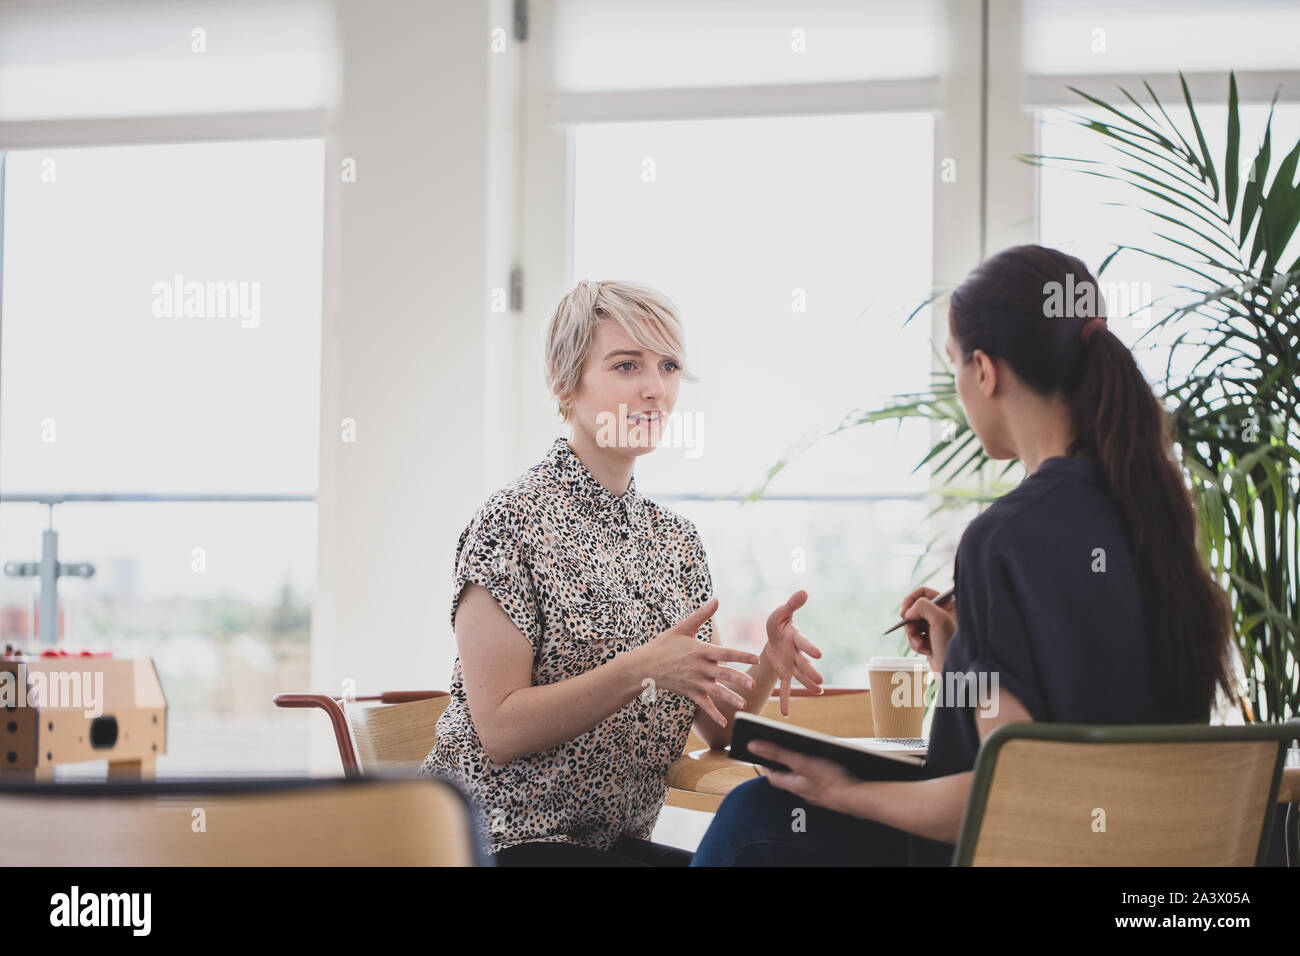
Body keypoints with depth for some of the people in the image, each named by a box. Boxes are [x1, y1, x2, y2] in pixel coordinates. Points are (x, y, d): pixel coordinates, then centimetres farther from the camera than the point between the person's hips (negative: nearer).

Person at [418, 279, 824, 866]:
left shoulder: (675, 538, 12)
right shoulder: (513, 523, -10)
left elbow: (716, 726, 9)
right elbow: (499, 730, -16)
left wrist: (769, 665, -12)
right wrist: (642, 668, -26)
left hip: (616, 840, 7)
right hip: (503, 844, -7)